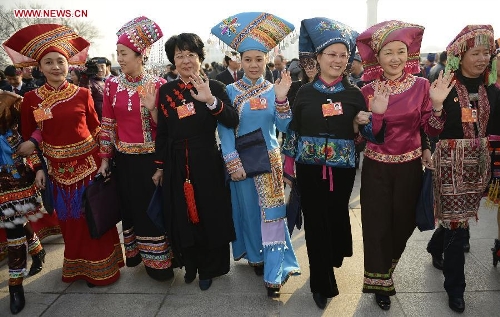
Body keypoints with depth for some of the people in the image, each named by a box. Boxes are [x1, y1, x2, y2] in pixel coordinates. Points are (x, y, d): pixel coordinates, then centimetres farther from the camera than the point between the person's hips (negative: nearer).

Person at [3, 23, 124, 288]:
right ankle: (78, 267, 35)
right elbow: (28, 137, 4)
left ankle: (100, 266, 26)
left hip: (89, 164, -1)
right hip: (58, 169, 1)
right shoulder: (31, 99, -4)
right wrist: (38, 168, -1)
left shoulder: (82, 94, -5)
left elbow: (96, 128, 3)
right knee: (70, 220, 15)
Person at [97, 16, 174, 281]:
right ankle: (134, 252, 35)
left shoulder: (157, 85, -6)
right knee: (130, 207, 15)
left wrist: (153, 109, -22)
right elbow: (107, 124, 5)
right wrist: (105, 159, 5)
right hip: (124, 159, 3)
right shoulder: (112, 85, 1)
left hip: (151, 158, -2)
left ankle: (158, 261, 23)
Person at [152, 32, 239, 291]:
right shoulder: (165, 90, 5)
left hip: (206, 162, -3)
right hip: (176, 164, 3)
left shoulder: (215, 87, -4)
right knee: (182, 216, 12)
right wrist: (159, 166, 9)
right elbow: (162, 132, 8)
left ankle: (210, 268, 29)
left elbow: (232, 122, -17)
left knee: (210, 214, 8)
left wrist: (211, 100, -32)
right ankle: (191, 265, 35)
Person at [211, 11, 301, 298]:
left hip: (269, 158, 1)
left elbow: (283, 126, -5)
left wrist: (281, 99, -21)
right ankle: (256, 255, 33)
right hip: (242, 159, 0)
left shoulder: (274, 90, 2)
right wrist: (233, 162, -12)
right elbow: (225, 128, -5)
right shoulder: (231, 90, -1)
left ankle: (274, 271, 5)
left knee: (271, 210, -2)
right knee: (249, 208, 11)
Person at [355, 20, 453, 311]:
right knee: (377, 224, 4)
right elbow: (365, 137, -10)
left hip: (409, 167, 2)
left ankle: (385, 268, 46)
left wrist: (437, 104, -22)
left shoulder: (421, 86, -4)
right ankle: (380, 281, 26)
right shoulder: (369, 90, -5)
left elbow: (432, 131, -6)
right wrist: (377, 113, -27)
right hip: (376, 168, -1)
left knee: (403, 222, 16)